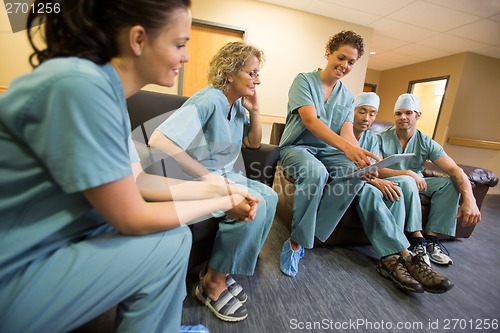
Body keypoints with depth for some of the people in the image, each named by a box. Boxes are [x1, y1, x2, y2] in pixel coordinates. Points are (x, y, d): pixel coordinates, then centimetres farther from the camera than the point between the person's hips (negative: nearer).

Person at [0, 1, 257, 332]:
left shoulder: (105, 87, 0)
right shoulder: (80, 85, -27)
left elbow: (139, 181, 1)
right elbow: (133, 219, -24)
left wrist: (219, 188, -1)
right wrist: (224, 203, -13)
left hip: (55, 236, 8)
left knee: (169, 231, 6)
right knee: (172, 242, -11)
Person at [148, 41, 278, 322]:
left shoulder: (237, 104, 8)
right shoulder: (209, 100, -18)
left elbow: (254, 143, 15)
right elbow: (158, 140, -28)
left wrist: (254, 110, 1)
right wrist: (207, 175, -28)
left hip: (223, 176, 9)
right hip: (195, 181, -8)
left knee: (269, 197, -8)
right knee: (254, 206, -24)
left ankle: (220, 269, 3)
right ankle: (212, 284, -3)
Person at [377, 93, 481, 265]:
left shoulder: (426, 143, -4)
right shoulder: (381, 139, -14)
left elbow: (455, 170, -13)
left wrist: (469, 199, -28)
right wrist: (408, 173, -31)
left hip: (415, 183, 5)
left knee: (450, 183, -15)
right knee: (408, 182, -34)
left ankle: (431, 237, -13)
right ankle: (417, 238, -25)